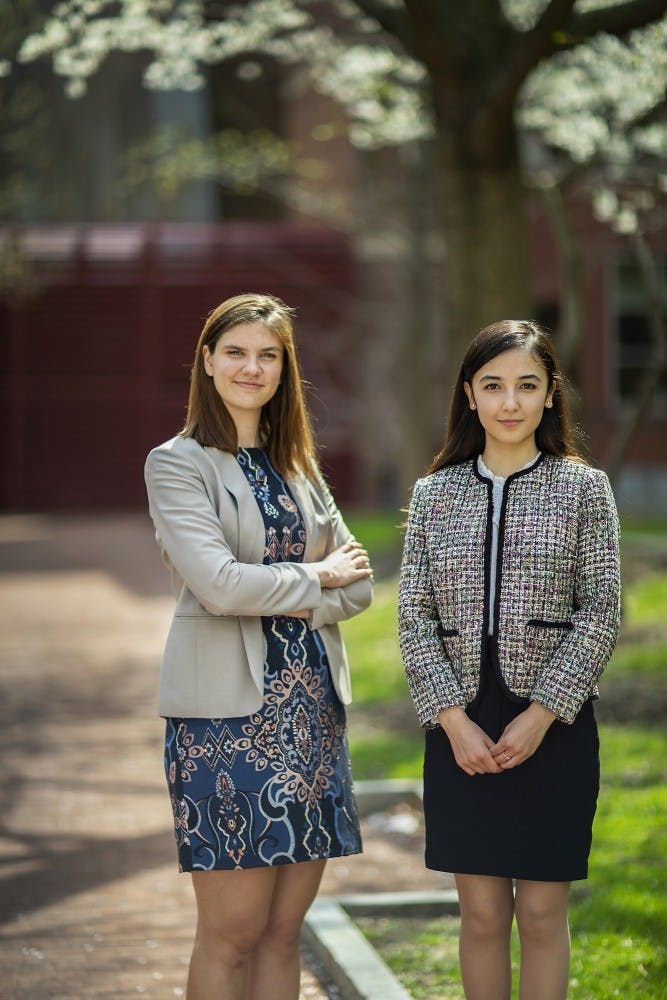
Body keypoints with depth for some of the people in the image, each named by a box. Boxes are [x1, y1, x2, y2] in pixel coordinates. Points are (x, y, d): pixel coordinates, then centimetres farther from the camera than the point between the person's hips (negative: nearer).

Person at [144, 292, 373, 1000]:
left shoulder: (296, 465, 16)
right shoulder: (177, 464, -3)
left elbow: (357, 583, 11)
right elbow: (217, 583, -16)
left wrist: (288, 603, -8)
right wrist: (315, 577, -3)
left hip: (311, 705, 6)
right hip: (229, 712, -6)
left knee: (284, 930, 7)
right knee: (232, 934, -4)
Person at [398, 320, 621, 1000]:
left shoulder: (584, 489, 2)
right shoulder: (434, 494, 7)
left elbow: (600, 614, -3)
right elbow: (415, 616, 3)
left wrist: (541, 715, -12)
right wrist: (454, 719, -9)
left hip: (552, 725, -1)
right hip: (461, 724, 2)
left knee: (541, 913, 3)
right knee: (482, 914, 6)